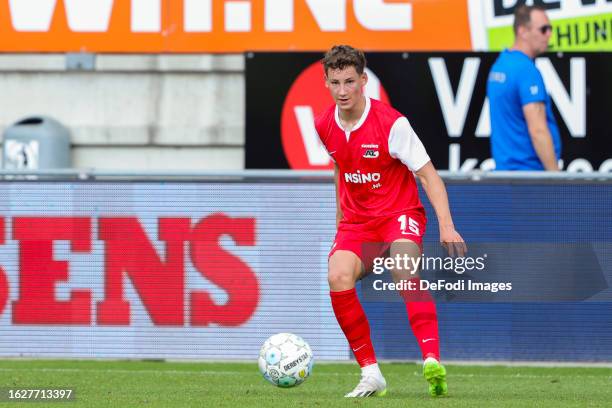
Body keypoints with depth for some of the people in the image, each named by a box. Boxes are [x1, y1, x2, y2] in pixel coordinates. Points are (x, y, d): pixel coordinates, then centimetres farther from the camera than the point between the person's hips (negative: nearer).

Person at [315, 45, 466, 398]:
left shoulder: (391, 123, -16)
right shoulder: (325, 126, 0)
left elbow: (428, 175, -13)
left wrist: (447, 226, -24)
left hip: (399, 213, -4)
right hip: (356, 220, 4)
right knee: (338, 277, -26)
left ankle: (433, 361, -45)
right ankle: (371, 373, -16)